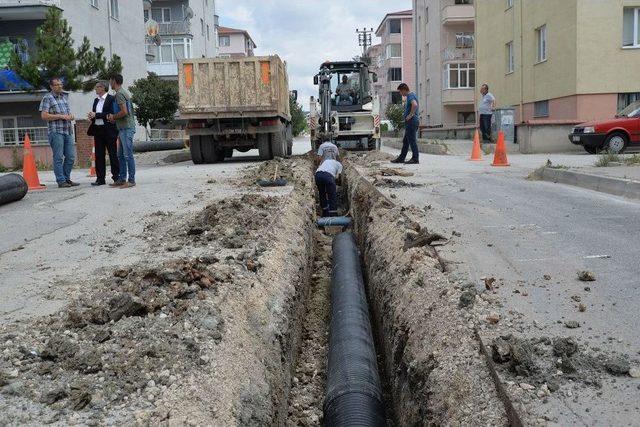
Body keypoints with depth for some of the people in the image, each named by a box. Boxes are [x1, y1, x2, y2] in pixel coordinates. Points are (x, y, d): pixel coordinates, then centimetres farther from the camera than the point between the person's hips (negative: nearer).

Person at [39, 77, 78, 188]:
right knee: (58, 158, -3)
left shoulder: (65, 96, 18)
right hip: (56, 131, -6)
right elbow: (44, 116, -10)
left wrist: (70, 116, 6)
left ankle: (67, 178, 19)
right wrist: (61, 116, -14)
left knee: (71, 157, 7)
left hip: (68, 131, 7)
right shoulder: (47, 98, -2)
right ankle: (61, 181, 1)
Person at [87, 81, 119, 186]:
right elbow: (93, 114, 22)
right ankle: (100, 178, 9)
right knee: (99, 155, 5)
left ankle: (116, 176, 6)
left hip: (108, 130, -7)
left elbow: (111, 114, -16)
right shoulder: (96, 100, 18)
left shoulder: (111, 99, -5)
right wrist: (91, 116, -1)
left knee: (113, 154, -1)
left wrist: (96, 115, -15)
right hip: (97, 130, 7)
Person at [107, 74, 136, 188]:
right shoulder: (124, 92, 19)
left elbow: (124, 111, -21)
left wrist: (113, 117, -5)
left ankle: (131, 180, -6)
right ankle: (122, 179, 17)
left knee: (128, 155, -8)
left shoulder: (119, 94, -12)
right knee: (121, 155, 13)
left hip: (126, 128, -10)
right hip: (123, 128, 10)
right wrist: (113, 117, 13)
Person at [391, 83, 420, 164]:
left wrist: (410, 115, -23)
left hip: (411, 121, -11)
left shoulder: (410, 96, -13)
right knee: (405, 141, 14)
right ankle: (401, 158, 20)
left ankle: (415, 159, -5)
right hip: (411, 122, 11)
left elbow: (415, 105, -33)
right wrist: (405, 113, 22)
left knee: (412, 140, -7)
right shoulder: (412, 95, 19)